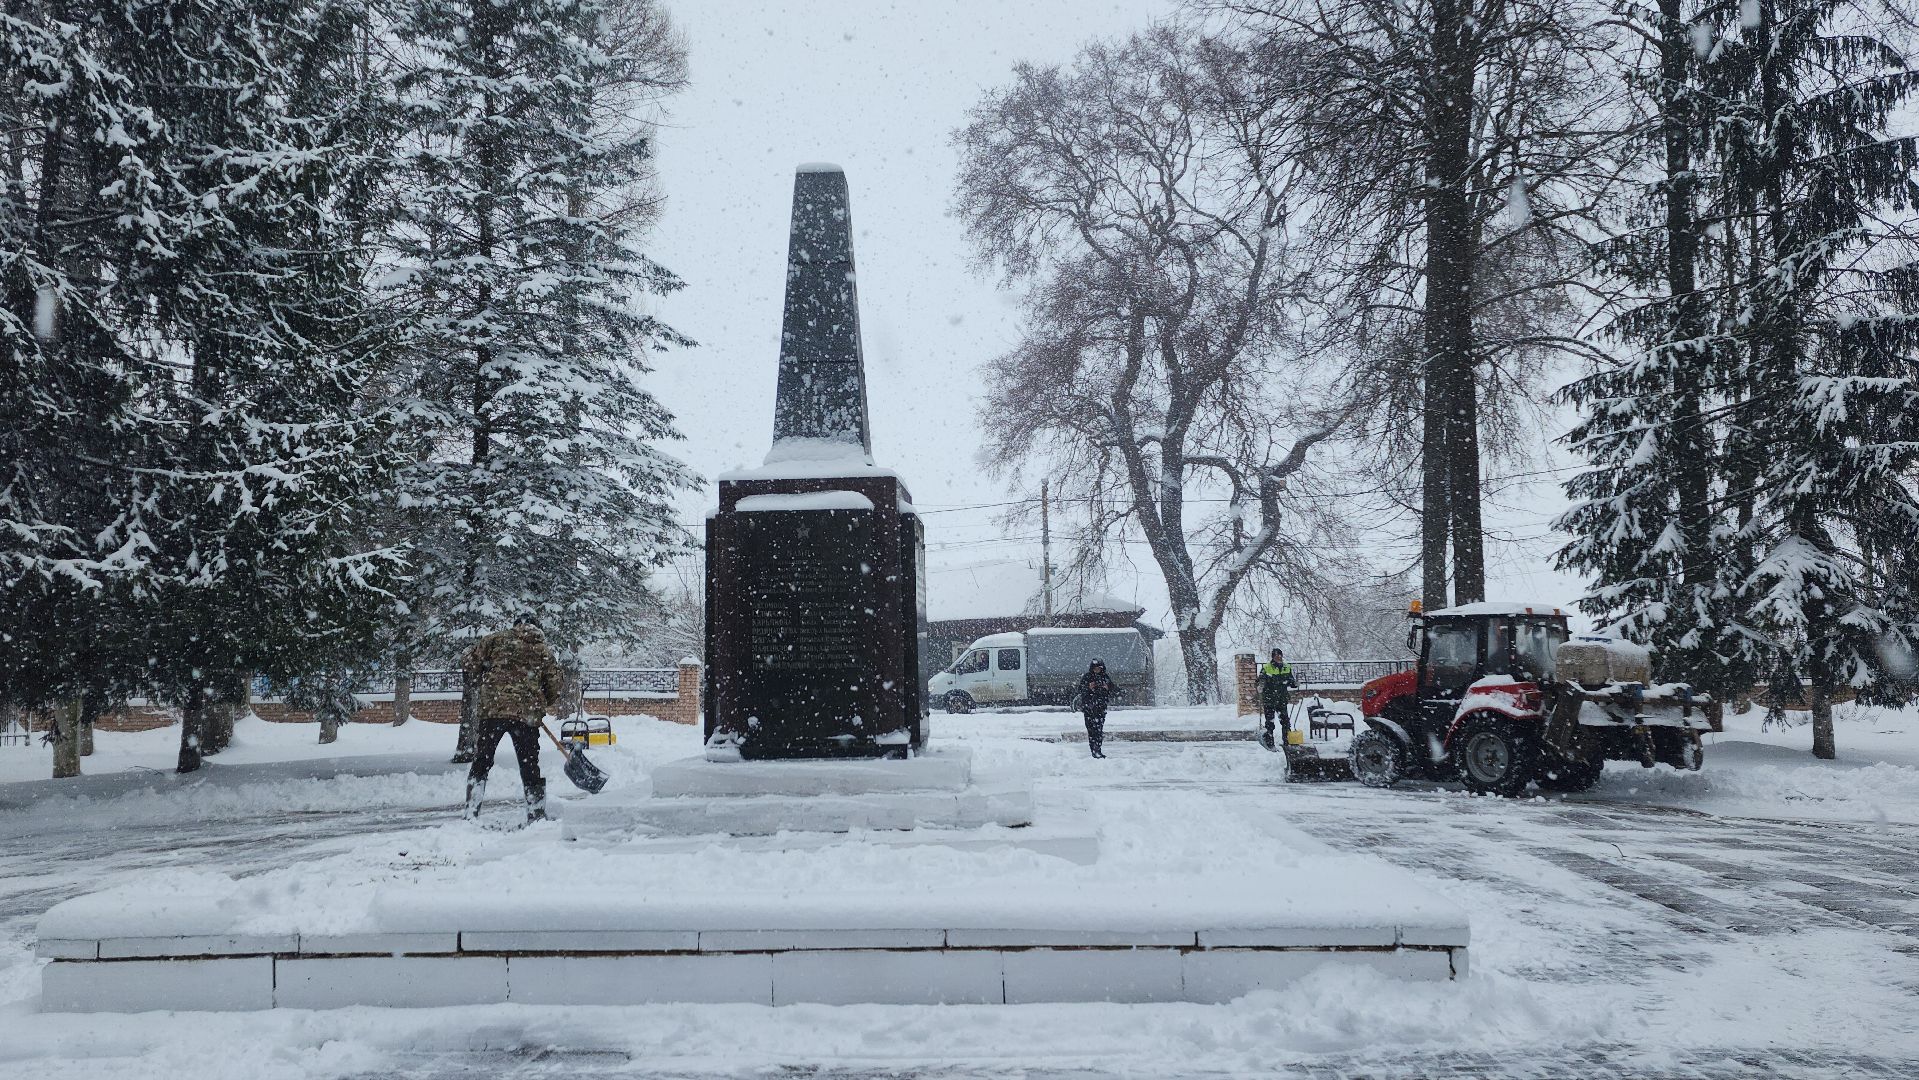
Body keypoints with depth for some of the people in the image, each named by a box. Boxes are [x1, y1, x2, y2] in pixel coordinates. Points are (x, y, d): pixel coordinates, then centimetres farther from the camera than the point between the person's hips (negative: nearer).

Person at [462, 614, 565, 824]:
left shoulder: (498, 639, 8)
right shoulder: (544, 650, 13)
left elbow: (468, 662, 6)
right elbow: (554, 684, 12)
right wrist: (550, 705, 28)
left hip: (493, 709, -1)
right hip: (527, 714, 1)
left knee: (481, 763, 9)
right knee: (530, 768, 10)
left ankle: (471, 816, 6)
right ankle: (536, 817, 12)